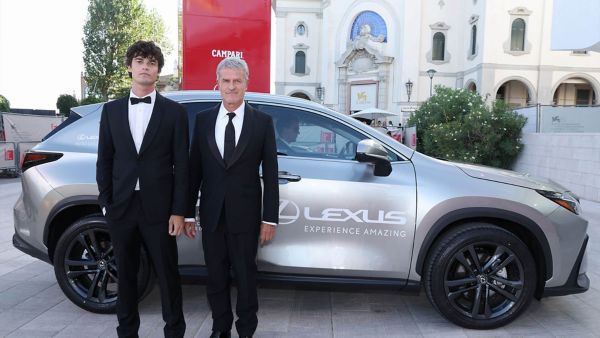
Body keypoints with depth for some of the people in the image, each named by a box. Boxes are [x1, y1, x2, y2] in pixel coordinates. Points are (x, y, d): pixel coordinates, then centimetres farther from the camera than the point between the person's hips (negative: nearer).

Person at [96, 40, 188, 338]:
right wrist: (106, 202, 2)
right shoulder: (111, 110, 9)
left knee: (167, 273, 6)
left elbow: (181, 165, -2)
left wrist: (179, 211, -7)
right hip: (121, 207, 3)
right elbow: (104, 160, 9)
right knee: (125, 274, 14)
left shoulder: (174, 112, 1)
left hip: (158, 208, -2)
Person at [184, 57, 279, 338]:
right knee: (216, 277, 13)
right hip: (212, 215, 2)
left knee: (245, 276, 9)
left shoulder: (262, 122, -2)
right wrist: (188, 213, 3)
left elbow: (270, 174, -3)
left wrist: (270, 218, -6)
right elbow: (194, 170, 5)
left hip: (245, 215, -2)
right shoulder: (203, 120, 5)